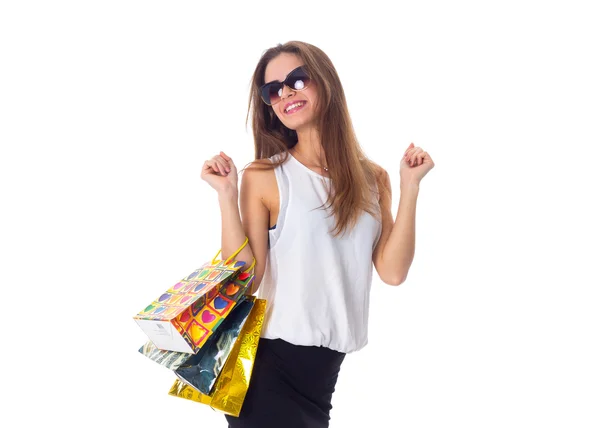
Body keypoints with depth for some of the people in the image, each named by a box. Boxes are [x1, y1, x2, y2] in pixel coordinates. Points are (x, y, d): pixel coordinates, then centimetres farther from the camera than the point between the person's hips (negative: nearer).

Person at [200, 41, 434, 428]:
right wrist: (227, 195, -17)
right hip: (271, 357, -4)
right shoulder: (264, 177, -6)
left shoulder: (373, 178, 4)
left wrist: (410, 186, -7)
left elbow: (393, 272, -6)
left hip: (329, 362, 4)